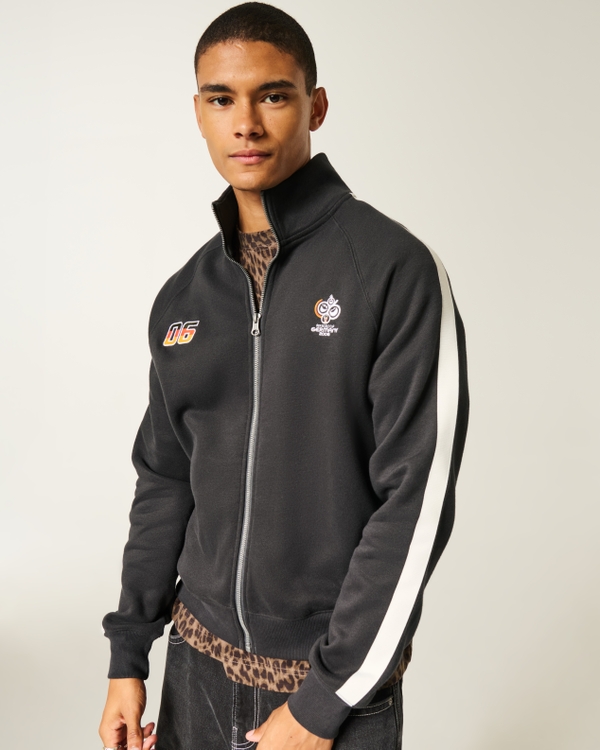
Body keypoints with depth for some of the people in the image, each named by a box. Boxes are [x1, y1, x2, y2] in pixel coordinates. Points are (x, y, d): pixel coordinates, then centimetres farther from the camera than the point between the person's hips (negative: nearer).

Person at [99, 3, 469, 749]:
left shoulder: (394, 269, -14)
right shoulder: (183, 297, 3)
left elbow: (418, 498, -17)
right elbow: (164, 480, 11)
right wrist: (128, 656, 7)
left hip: (338, 684, -5)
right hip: (198, 665, 5)